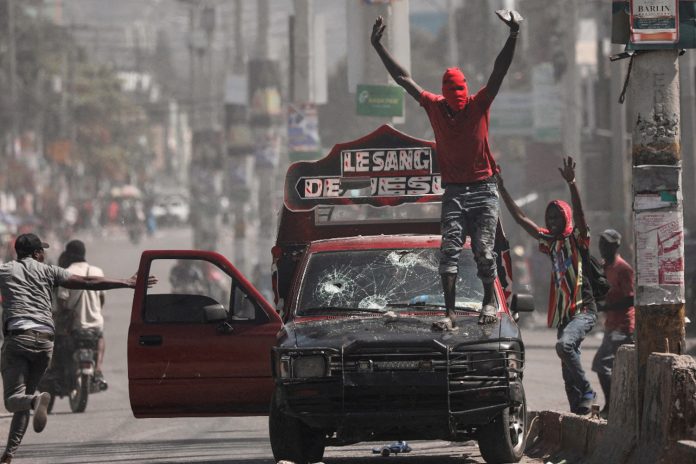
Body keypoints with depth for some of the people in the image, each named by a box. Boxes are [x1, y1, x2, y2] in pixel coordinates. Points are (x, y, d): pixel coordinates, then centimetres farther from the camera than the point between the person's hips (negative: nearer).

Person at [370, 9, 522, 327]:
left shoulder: (479, 105, -2)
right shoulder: (435, 107, 4)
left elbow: (499, 72, -11)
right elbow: (403, 79, 7)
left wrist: (513, 35, -23)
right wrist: (378, 47, 6)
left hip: (483, 191, -2)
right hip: (453, 191, 2)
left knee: (484, 251, -2)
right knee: (449, 250, -8)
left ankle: (490, 302, 15)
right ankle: (450, 312, -11)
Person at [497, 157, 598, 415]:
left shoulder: (577, 239, -2)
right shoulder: (551, 242, 14)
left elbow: (579, 213, -20)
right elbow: (520, 219, 17)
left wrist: (571, 183, -33)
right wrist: (502, 190, 14)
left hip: (583, 310, -8)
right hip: (563, 313, 8)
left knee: (564, 344, -31)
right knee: (568, 373, 6)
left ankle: (587, 393, -23)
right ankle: (578, 411, 10)